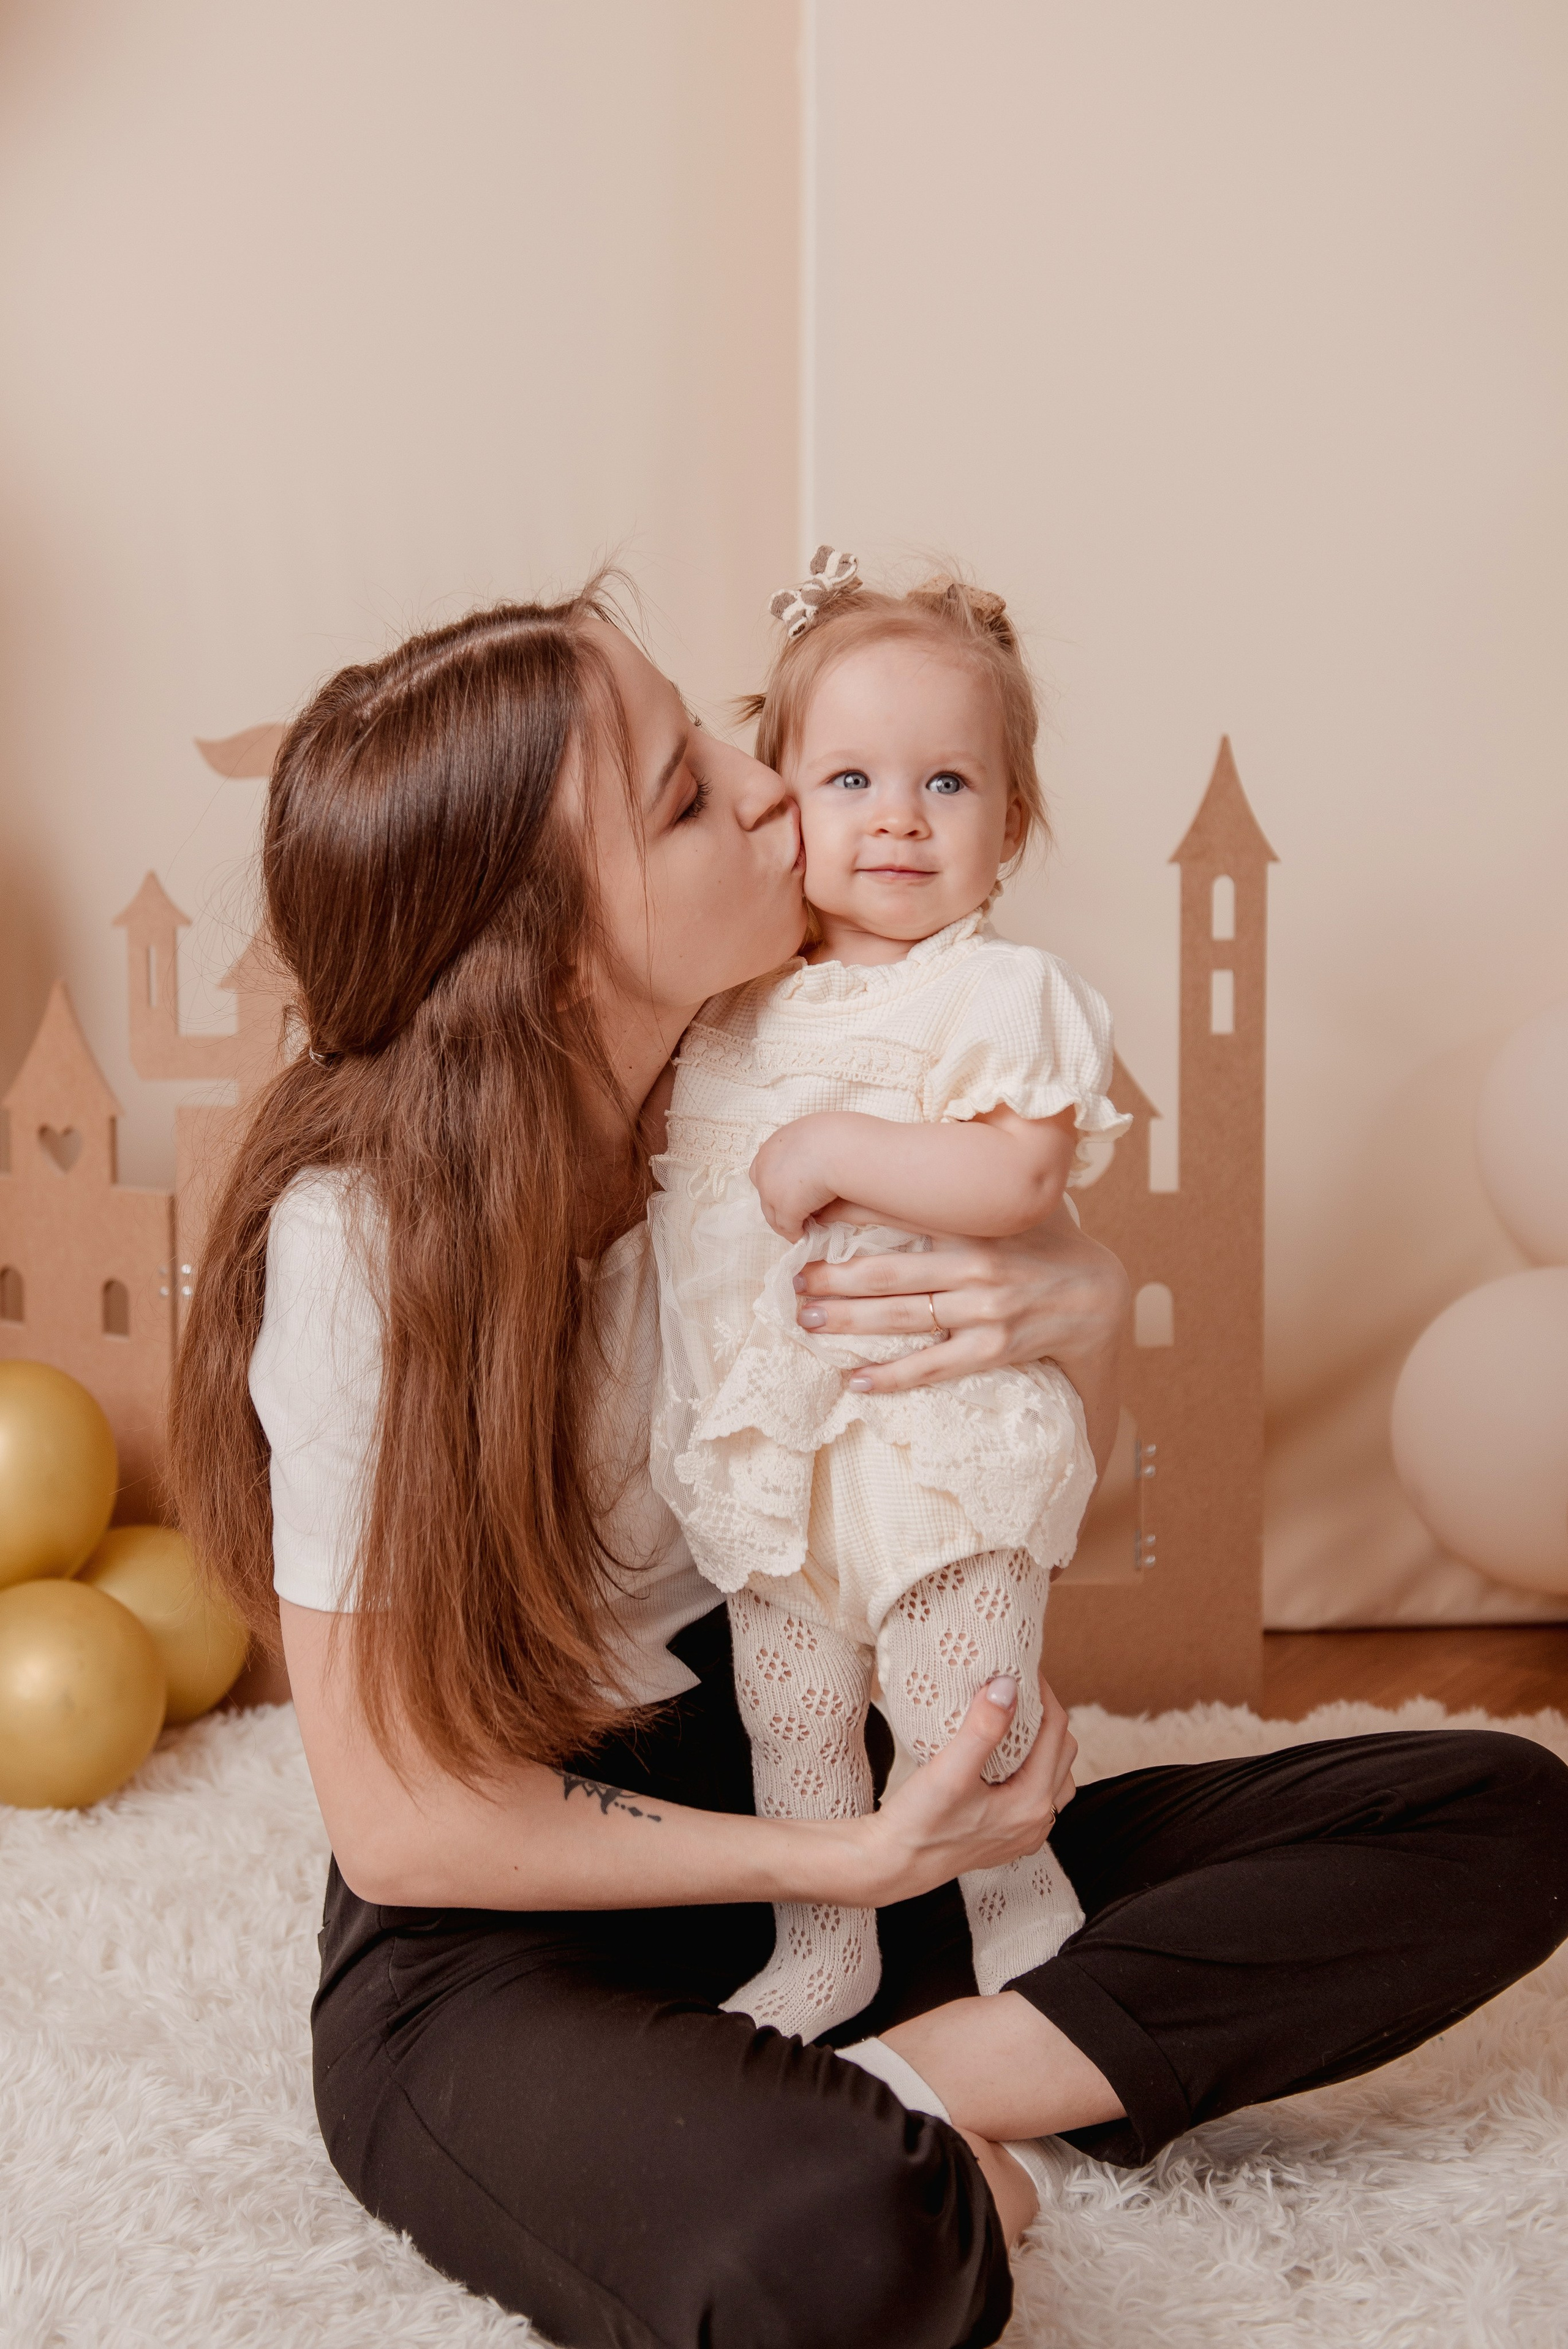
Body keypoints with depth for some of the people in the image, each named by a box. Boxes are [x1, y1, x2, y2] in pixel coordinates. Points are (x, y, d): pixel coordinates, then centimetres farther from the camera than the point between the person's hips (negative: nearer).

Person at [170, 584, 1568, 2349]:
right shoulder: (362, 1232, -20)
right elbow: (398, 1822, -15)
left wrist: (1088, 1311, -15)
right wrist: (849, 1862, -18)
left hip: (826, 1818, 7)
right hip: (506, 1949, -7)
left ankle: (916, 2084, -14)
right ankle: (887, 2149, -9)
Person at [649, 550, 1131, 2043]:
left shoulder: (1006, 992, -9)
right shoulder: (739, 1004, 9)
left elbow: (1018, 1177, -22)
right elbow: (681, 1178, 23)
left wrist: (837, 1151, -24)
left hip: (938, 1431, -6)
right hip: (767, 1445, 6)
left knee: (961, 1725, 3)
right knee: (789, 1726, 16)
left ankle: (1026, 1937, 28)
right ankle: (817, 1960, 35)